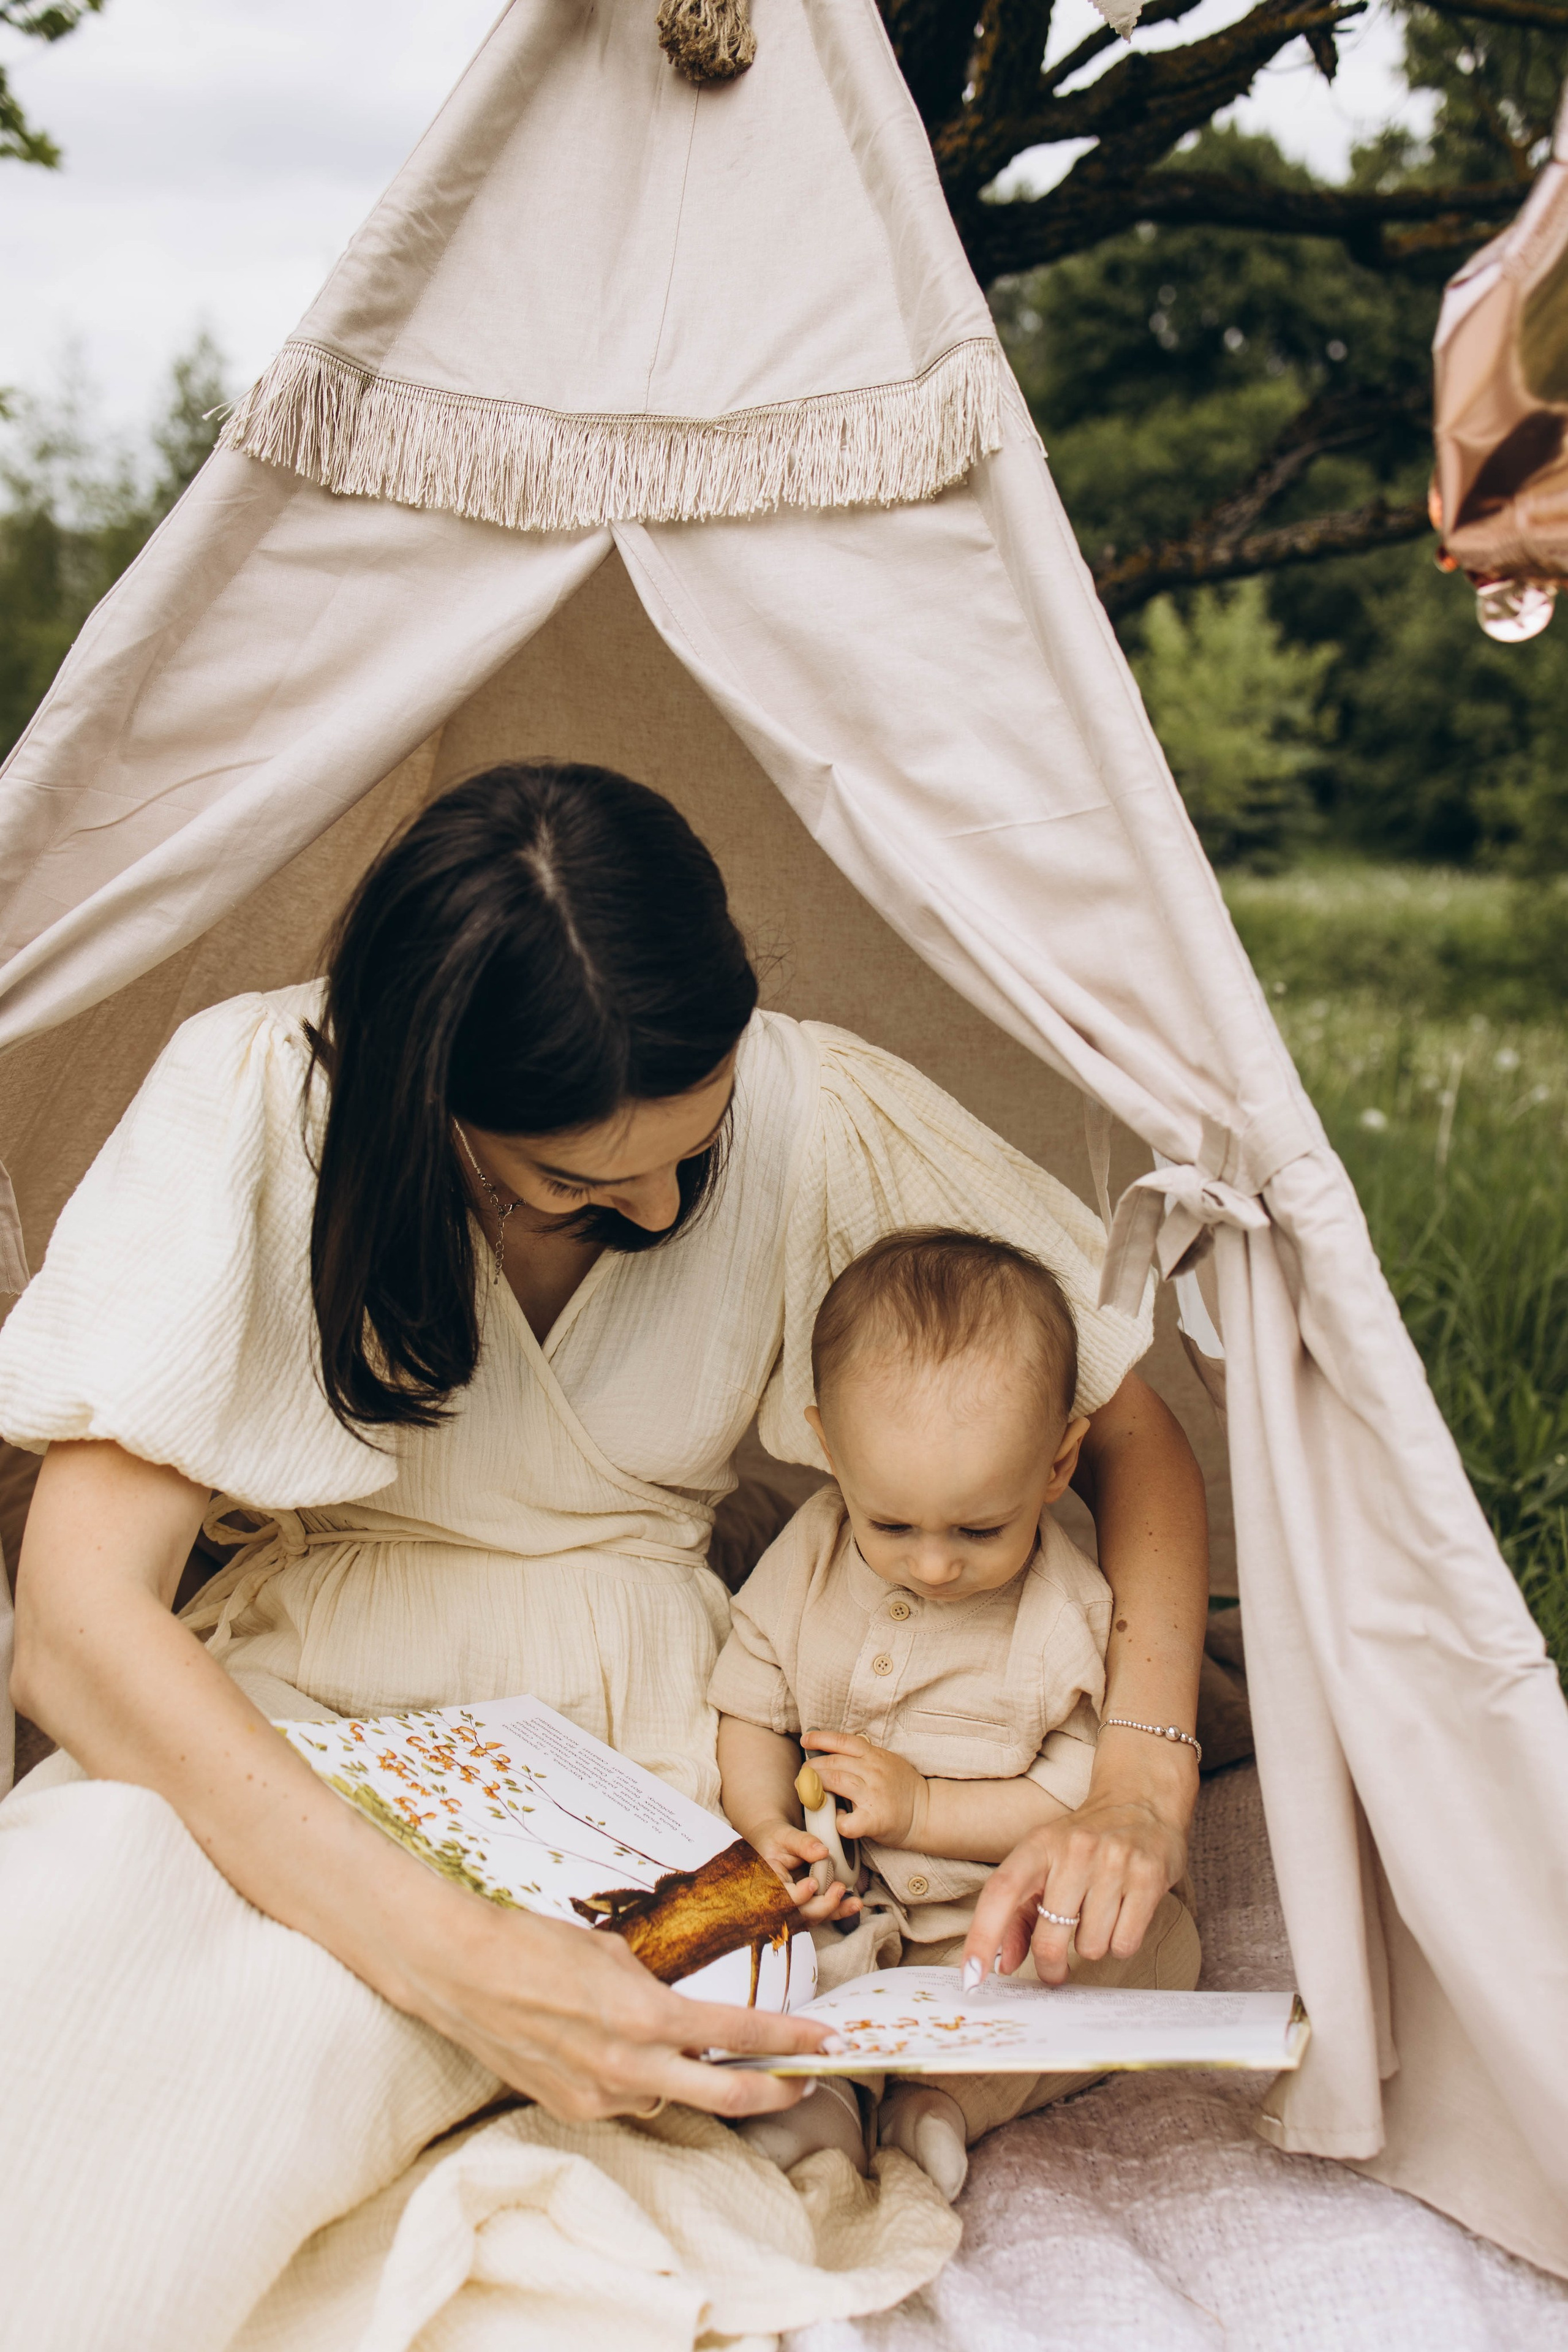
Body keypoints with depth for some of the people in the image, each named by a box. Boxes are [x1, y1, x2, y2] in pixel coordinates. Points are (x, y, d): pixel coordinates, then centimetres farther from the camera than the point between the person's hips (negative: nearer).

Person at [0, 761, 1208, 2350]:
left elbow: (1131, 1430, -3)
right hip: (289, 1688, 0)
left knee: (304, 2015, -33)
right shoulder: (253, 1100, -21)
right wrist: (458, 1958, -39)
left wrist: (1144, 1768, -20)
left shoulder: (820, 1117, -17)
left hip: (615, 1712, 0)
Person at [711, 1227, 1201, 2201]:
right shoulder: (806, 1560, -6)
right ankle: (806, 2080, -28)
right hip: (832, 1914, 1)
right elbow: (751, 1713, 2)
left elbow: (1083, 1800, -14)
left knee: (1161, 1941, -19)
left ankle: (953, 2097, -21)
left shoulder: (1074, 1610, -14)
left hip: (1007, 1927, -1)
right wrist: (767, 1826, -17)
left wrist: (921, 1808, -20)